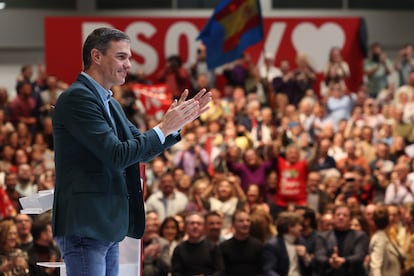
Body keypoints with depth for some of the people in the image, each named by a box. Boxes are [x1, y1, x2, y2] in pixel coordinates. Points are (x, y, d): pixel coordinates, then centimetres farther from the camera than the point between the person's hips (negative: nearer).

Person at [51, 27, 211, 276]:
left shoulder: (111, 104, 17)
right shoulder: (77, 98, -13)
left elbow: (142, 150, 19)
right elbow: (117, 156, -19)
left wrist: (178, 121, 6)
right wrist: (165, 128, -13)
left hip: (107, 227, 10)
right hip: (84, 226, -10)